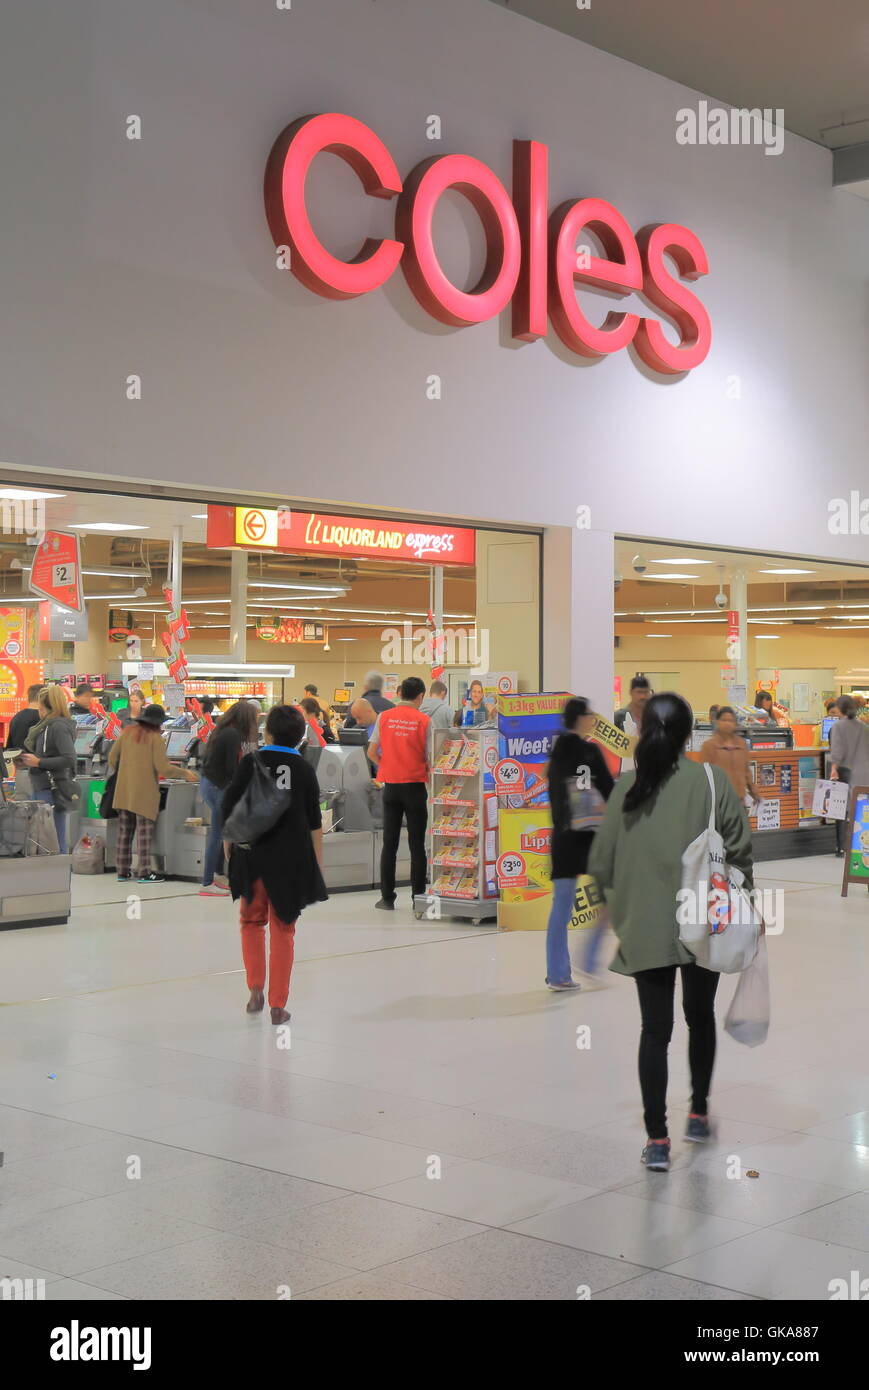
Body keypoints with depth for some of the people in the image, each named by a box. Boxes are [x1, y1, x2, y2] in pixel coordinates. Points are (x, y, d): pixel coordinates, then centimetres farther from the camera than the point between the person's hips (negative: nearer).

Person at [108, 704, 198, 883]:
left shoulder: (127, 732, 8)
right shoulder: (155, 738, -9)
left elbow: (112, 758, 11)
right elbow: (162, 768, -15)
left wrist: (118, 772, 30)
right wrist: (185, 773, -3)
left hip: (123, 791, 6)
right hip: (144, 792, -6)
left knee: (124, 831, 11)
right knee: (144, 832, -2)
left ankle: (123, 871, 15)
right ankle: (145, 873, -1)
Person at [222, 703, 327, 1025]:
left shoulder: (250, 763, -4)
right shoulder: (304, 769, 0)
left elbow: (230, 809, -3)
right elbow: (315, 823, 1)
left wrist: (228, 842, 11)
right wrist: (318, 865, 9)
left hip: (253, 855, 0)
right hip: (291, 859, 1)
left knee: (251, 920, 19)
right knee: (283, 929, 9)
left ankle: (256, 987, 4)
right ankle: (278, 1005, 10)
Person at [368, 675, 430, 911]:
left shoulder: (384, 717, 1)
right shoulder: (424, 721, -7)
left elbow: (371, 752, 4)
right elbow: (430, 758, -8)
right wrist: (428, 773, 8)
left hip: (391, 785, 2)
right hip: (415, 786, -2)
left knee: (389, 843, 8)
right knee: (416, 843, 4)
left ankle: (387, 897, 10)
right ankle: (418, 896, 5)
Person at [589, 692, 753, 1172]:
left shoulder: (626, 786, -3)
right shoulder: (712, 781, -9)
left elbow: (601, 860, 1)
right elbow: (739, 850, -7)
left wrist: (623, 902, 17)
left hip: (645, 929, 0)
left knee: (655, 1030, 4)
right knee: (700, 1017, 20)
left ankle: (657, 1140, 2)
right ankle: (698, 1114, 32)